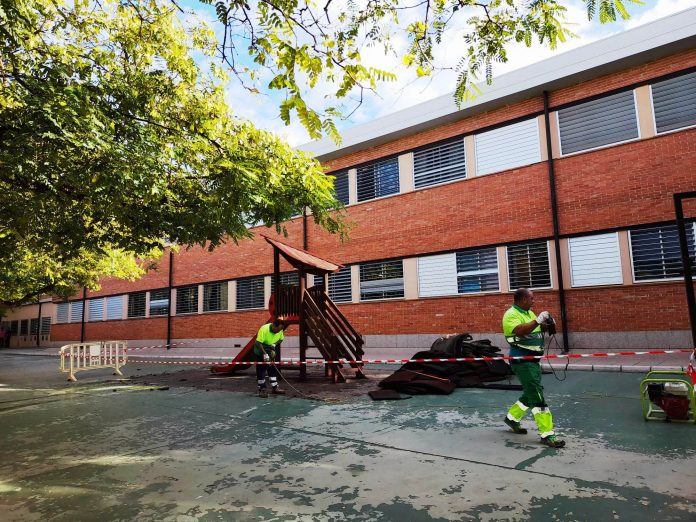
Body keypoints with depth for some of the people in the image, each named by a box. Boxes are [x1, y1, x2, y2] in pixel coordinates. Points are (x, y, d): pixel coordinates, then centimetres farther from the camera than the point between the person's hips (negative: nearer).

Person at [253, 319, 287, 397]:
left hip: (270, 352, 6)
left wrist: (274, 344, -13)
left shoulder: (280, 331, -12)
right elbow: (258, 343, -32)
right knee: (261, 371, -4)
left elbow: (281, 339, 6)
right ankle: (262, 389, 6)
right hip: (260, 352, -6)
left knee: (273, 369, 7)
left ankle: (274, 388, 15)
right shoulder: (264, 329, -31)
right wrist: (264, 354, -35)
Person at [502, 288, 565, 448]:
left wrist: (545, 324, 3)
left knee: (531, 394, 19)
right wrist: (538, 320, -31)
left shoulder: (529, 313, 14)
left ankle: (512, 418, 35)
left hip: (533, 360, 10)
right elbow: (519, 331, -33)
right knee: (537, 397, -9)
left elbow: (537, 330, 24)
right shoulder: (511, 315, -15)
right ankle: (547, 435, -4)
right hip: (522, 361, -10)